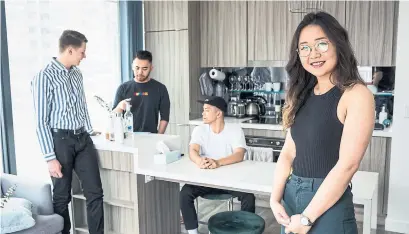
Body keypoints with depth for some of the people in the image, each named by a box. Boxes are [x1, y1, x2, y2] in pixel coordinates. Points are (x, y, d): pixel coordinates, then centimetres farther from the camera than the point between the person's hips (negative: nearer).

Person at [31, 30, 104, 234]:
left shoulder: (77, 74, 9)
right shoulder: (44, 77, -11)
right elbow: (41, 122, -12)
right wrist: (50, 157, -14)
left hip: (82, 139, 6)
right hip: (60, 140, -6)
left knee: (95, 193, 5)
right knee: (62, 197, 7)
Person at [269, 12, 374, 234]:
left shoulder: (356, 94, -12)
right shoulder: (302, 95, 7)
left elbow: (347, 165, -18)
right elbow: (288, 153, 5)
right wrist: (275, 199, -7)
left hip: (328, 205, -6)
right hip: (290, 197, 6)